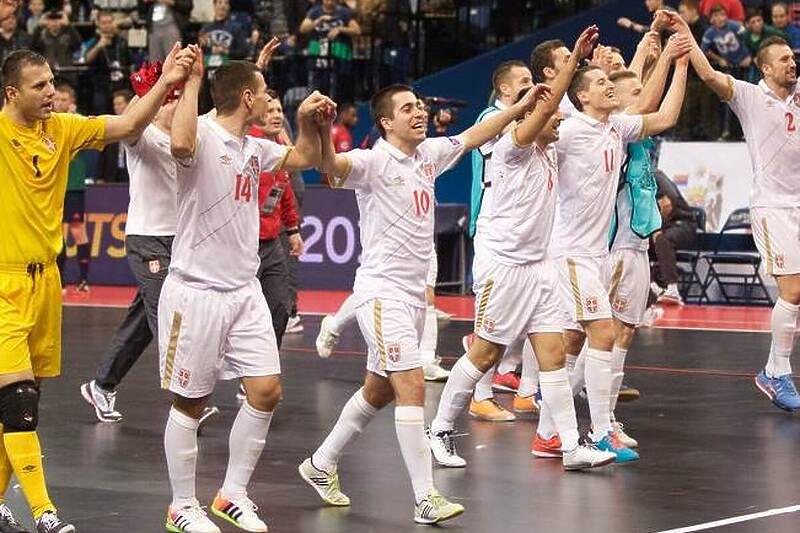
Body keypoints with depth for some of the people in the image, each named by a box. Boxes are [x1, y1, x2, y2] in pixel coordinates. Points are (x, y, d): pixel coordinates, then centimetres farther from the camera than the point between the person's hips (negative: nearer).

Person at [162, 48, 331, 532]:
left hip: (244, 291, 8)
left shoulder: (254, 148, 11)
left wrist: (307, 121, 5)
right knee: (190, 403, 3)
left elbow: (305, 159, 24)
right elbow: (180, 143, -38)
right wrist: (192, 79, -30)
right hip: (196, 291, -7)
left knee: (267, 391, 2)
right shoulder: (205, 136, -14)